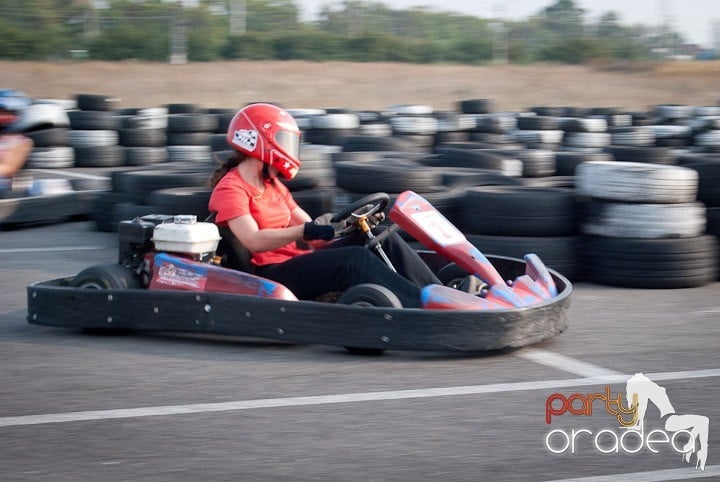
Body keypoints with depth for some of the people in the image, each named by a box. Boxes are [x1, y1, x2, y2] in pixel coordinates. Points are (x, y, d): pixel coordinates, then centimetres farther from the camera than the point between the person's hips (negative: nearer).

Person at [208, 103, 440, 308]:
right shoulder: (229, 189, -6)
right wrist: (305, 231, -31)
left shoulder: (273, 187, 21)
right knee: (355, 258, -29)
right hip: (269, 276, -9)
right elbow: (253, 241, -22)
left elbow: (314, 234, 15)